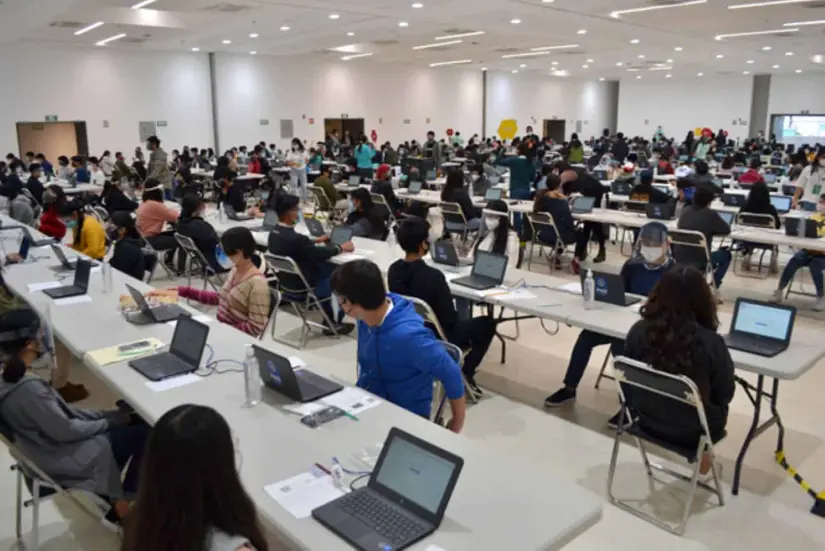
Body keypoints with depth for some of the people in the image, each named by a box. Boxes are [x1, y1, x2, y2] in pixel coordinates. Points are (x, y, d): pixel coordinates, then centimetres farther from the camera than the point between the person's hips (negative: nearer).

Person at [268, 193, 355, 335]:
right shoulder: (294, 238, -31)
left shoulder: (274, 233, -4)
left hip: (286, 279, 9)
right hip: (302, 286, -8)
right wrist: (341, 247, -1)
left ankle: (328, 320, 31)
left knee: (326, 267, 27)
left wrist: (316, 240, 23)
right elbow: (319, 254, -16)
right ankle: (334, 323, 23)